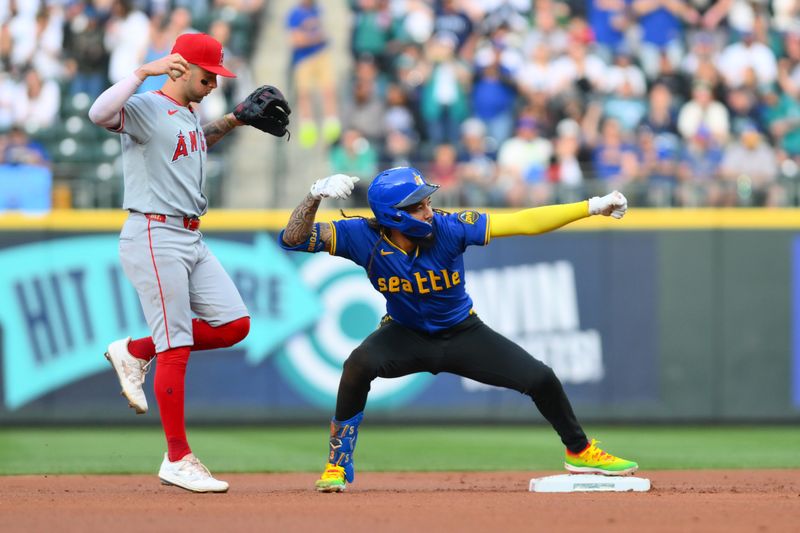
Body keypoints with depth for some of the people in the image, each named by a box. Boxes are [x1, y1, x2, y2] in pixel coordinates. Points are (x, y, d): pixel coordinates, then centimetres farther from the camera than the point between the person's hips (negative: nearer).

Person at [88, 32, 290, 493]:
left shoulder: (188, 114, 15)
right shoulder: (145, 108, -12)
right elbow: (100, 113, -34)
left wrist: (233, 122, 25)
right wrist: (142, 72, -34)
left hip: (192, 239, 9)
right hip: (155, 236, -9)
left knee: (234, 325, 4)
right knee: (177, 347, -8)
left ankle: (136, 352, 18)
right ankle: (178, 460, -1)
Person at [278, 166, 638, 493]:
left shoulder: (447, 228, -26)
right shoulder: (365, 238, -25)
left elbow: (523, 223, -25)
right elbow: (294, 239, -31)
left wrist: (592, 207, -29)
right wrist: (315, 196, -49)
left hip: (462, 334, 1)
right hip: (405, 335, -1)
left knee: (541, 378, -7)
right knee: (359, 364, -33)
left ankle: (579, 451, 23)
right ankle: (338, 465, -14)